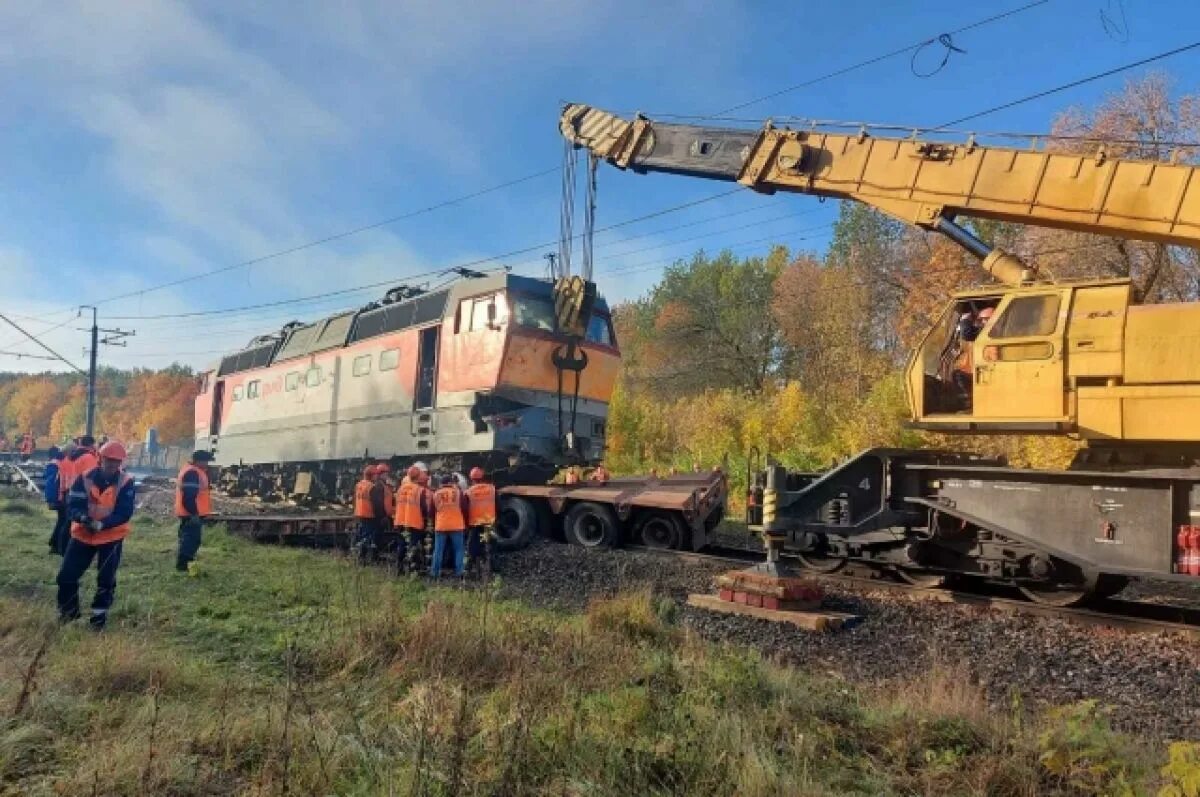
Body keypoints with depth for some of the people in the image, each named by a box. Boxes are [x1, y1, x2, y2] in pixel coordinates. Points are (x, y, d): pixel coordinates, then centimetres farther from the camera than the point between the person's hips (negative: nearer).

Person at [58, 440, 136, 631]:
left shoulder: (126, 482, -14)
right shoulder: (84, 478, -9)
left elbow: (125, 513, -18)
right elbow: (72, 505, -10)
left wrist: (102, 524, -33)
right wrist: (82, 517, -31)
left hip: (112, 536, -2)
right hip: (83, 534, 2)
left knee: (106, 579, 4)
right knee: (67, 575, 4)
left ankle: (99, 615, 22)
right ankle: (68, 609, 28)